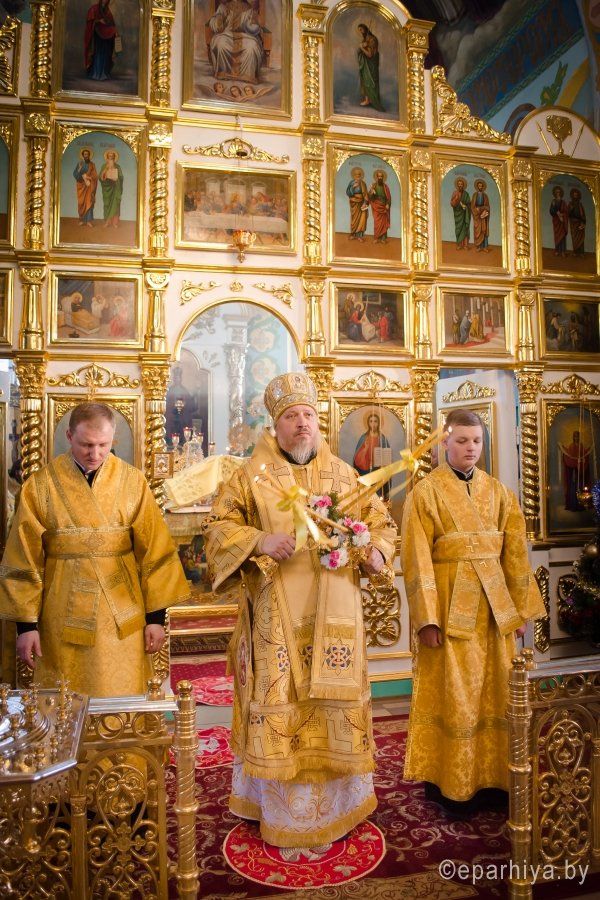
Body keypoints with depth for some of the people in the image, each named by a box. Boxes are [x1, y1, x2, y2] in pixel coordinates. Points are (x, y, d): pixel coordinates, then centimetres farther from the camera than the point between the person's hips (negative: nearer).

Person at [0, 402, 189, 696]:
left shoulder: (133, 482, -3)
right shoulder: (40, 486, -4)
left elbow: (155, 550, -1)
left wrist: (156, 614, -2)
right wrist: (26, 622, -2)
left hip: (122, 615, 1)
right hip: (64, 617, 0)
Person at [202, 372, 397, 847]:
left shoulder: (345, 474, 8)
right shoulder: (252, 475, 0)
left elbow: (381, 521, 13)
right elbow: (217, 527, -1)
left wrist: (376, 551, -8)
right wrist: (259, 541, -18)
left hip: (334, 617, 3)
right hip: (277, 617, -2)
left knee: (335, 704, 11)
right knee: (280, 705, 4)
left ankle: (333, 803, 31)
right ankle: (284, 813, 22)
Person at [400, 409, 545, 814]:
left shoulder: (498, 491, 9)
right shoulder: (425, 492, -5)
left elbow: (515, 552, 9)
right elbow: (417, 559, -11)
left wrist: (521, 608, 6)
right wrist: (427, 618, -16)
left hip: (495, 604, 5)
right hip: (450, 603, -4)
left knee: (496, 692, 10)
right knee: (453, 696, 2)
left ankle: (492, 778, 26)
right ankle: (452, 785, 17)